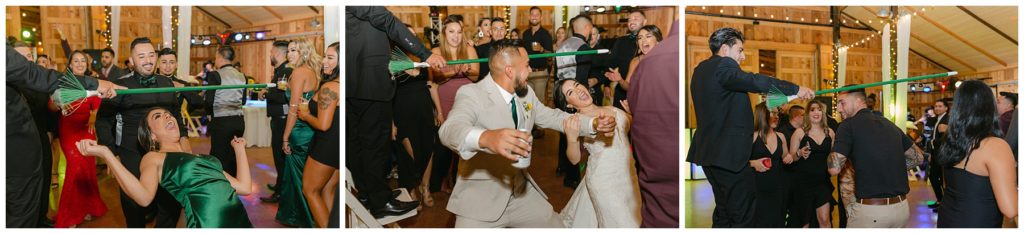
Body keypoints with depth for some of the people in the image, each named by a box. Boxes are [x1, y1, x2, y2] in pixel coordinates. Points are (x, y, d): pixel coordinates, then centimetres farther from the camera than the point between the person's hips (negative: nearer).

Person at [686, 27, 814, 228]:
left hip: (710, 151, 10)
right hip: (730, 154, -10)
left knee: (723, 213, 17)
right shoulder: (723, 65, -13)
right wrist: (796, 89, -21)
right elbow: (754, 82, -26)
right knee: (743, 216, -4)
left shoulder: (701, 69, 17)